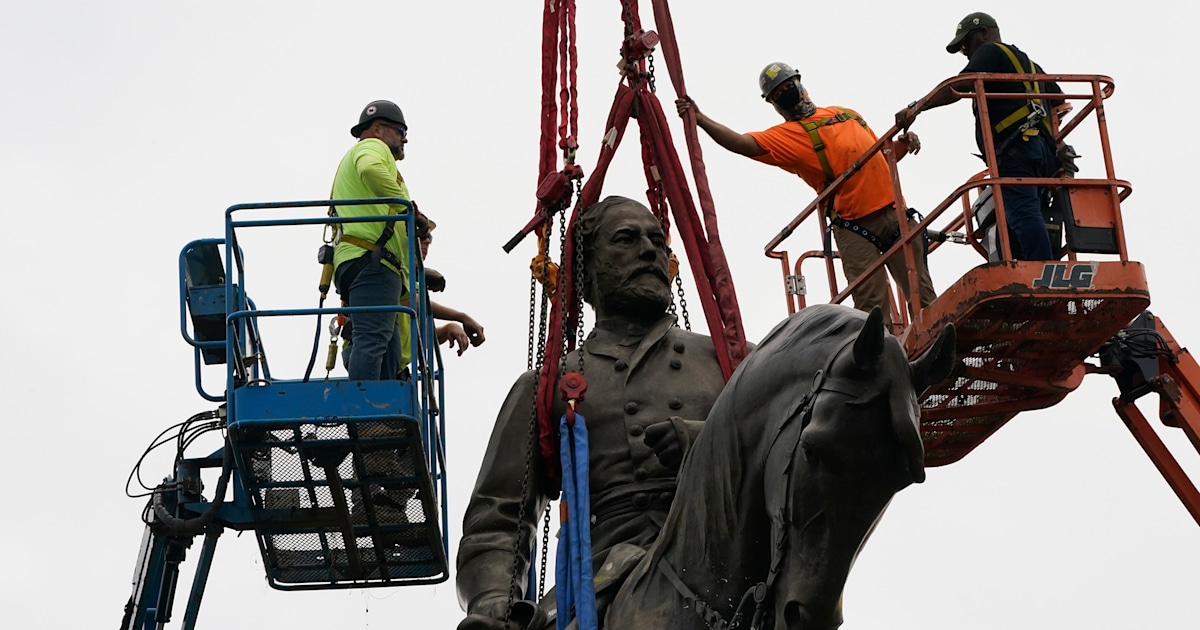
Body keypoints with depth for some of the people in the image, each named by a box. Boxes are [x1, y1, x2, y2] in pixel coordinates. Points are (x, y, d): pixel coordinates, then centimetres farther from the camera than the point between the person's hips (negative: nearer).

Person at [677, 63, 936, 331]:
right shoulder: (787, 134, 5)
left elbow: (881, 155, 27)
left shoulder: (845, 114, 21)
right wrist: (700, 118, -22)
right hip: (856, 227, -4)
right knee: (872, 309, -7)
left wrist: (903, 144, 6)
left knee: (924, 298, 5)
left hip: (893, 210, 4)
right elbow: (743, 144, -12)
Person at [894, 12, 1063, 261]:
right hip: (1045, 152, 9)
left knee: (1022, 214, -21)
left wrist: (917, 107, -10)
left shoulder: (991, 51, 9)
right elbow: (1060, 100, 41)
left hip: (1017, 148, -9)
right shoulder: (1029, 64, 36)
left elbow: (959, 86, -7)